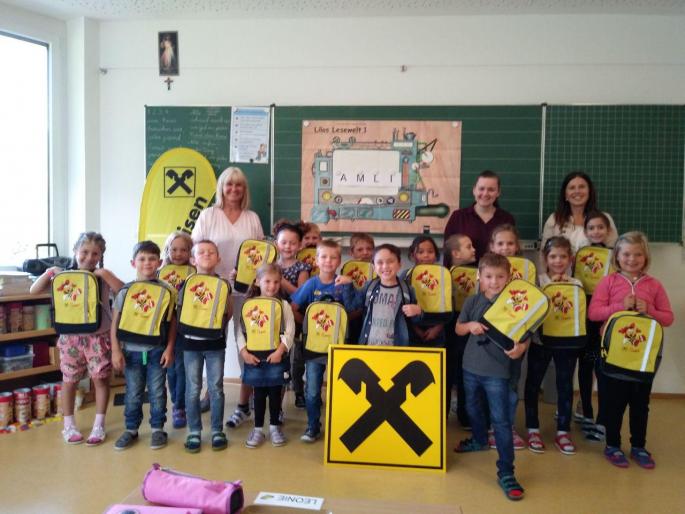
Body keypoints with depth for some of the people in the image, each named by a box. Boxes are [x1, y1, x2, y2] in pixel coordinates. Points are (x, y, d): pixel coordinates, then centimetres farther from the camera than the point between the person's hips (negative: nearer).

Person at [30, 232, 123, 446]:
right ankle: (68, 426, 27)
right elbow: (34, 290, -3)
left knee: (101, 379, 3)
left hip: (98, 337, -1)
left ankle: (99, 426, 17)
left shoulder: (104, 277, -4)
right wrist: (50, 272, -14)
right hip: (71, 337, 1)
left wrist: (106, 274, -25)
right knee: (69, 381, 11)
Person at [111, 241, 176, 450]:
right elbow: (115, 323, 1)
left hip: (157, 350, -1)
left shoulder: (166, 290, -3)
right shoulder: (125, 291, -2)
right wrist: (116, 350, -4)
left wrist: (169, 348, -5)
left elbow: (172, 322, 0)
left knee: (157, 392, 8)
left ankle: (158, 429, 22)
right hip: (132, 350, 1)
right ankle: (131, 429, 27)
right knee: (133, 393, 12)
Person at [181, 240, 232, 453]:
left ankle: (217, 431, 18)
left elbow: (229, 313, 6)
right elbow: (181, 313, -1)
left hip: (215, 343, 0)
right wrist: (192, 310, -16)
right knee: (193, 389, 6)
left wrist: (224, 306, -11)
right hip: (191, 343, 0)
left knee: (216, 388, 6)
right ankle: (194, 432, 19)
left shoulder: (222, 284, 1)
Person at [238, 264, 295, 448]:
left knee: (275, 392, 7)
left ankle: (275, 427, 23)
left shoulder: (283, 304, -1)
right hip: (255, 356, 1)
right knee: (259, 393, 9)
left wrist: (280, 350, -15)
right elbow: (240, 330, 0)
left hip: (276, 356, 0)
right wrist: (244, 352, -9)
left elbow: (290, 330, -6)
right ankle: (258, 429, 20)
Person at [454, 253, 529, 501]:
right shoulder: (472, 302, -2)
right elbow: (458, 329, 8)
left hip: (497, 372, -4)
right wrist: (470, 325, -15)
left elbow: (523, 338, -10)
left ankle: (506, 473, 4)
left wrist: (519, 348, -32)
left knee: (501, 421, -4)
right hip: (471, 367, 5)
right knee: (473, 408, 25)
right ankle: (479, 440, 53)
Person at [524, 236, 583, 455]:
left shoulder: (576, 284, 1)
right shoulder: (538, 281, -3)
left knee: (565, 386, 10)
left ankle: (563, 431, 23)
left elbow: (580, 315, -4)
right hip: (540, 340, -1)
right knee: (533, 383, 6)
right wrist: (551, 285, -14)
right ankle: (533, 430, 20)